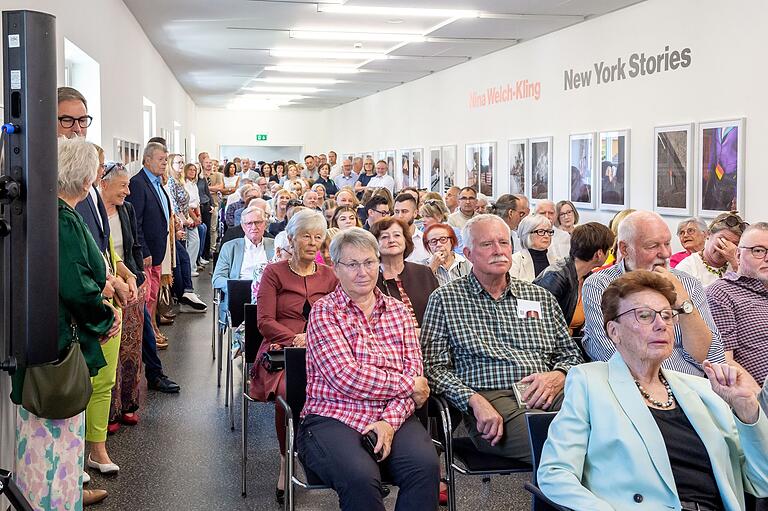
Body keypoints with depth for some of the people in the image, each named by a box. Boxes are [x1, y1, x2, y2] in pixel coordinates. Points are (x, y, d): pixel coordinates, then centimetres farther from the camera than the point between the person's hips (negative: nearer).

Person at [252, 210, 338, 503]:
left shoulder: (329, 276, 18)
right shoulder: (274, 272, 10)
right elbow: (265, 321, 1)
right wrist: (296, 339, -15)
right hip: (281, 351, -2)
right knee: (288, 391, -36)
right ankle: (285, 461, -15)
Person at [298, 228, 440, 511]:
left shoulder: (397, 310, 14)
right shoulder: (324, 312, 0)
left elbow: (413, 372, 5)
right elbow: (346, 377, -12)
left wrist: (390, 419, -12)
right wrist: (408, 385, -6)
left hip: (392, 417, 3)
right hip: (333, 418, -3)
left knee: (426, 465, -28)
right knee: (360, 477, -33)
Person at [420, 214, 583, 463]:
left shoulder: (540, 297, 24)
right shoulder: (445, 299, 12)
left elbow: (570, 354, 24)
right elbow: (434, 367, 3)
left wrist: (557, 376, 0)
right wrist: (474, 401, -13)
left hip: (548, 395, 5)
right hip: (489, 397, -4)